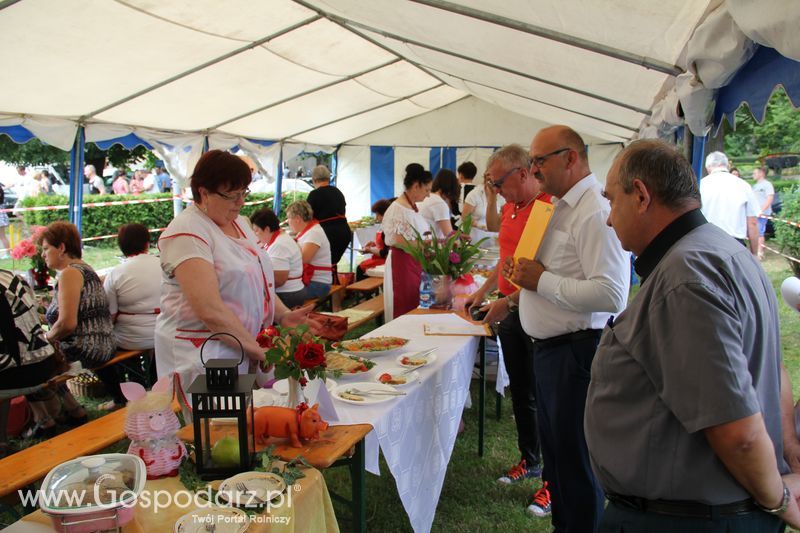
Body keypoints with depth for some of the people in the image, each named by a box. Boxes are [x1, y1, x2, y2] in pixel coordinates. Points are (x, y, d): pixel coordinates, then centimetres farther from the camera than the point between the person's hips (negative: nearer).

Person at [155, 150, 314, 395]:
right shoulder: (187, 234, -16)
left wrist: (283, 315, 1)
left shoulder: (239, 223, 11)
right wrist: (257, 350, -18)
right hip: (202, 357, -7)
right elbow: (210, 311, -24)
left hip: (248, 349, 8)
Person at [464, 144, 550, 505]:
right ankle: (529, 461, 34)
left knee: (543, 397, 1)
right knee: (519, 392, 17)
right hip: (509, 313, 9)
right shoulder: (510, 208, 11)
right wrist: (483, 291, 17)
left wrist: (509, 301, -22)